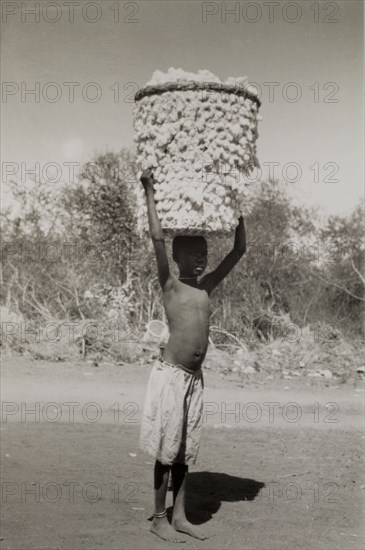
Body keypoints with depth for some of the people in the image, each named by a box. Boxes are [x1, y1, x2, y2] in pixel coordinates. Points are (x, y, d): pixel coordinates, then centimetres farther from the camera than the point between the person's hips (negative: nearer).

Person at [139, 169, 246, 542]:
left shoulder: (206, 287, 11)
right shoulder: (170, 285, -4)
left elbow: (239, 250, 16)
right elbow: (157, 238, -14)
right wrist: (150, 191, -11)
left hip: (195, 377, 6)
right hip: (170, 374, -6)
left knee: (184, 451, 13)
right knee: (165, 450, 3)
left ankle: (179, 516, 23)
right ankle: (159, 518, 15)